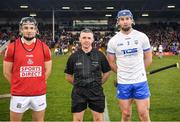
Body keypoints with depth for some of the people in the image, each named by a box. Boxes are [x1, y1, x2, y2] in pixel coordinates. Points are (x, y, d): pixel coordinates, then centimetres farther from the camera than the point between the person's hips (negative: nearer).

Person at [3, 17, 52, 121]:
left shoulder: (44, 47, 1)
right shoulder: (12, 47, -5)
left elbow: (48, 69, 9)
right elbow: (7, 71, 2)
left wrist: (38, 84, 7)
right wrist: (17, 85, 5)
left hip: (40, 94, 2)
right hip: (19, 95, -2)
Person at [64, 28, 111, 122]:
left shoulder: (99, 55, -1)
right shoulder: (74, 56, 0)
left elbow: (106, 72, 9)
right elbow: (68, 76, 8)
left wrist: (98, 83, 4)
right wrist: (78, 84, 4)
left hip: (96, 92, 0)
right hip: (78, 92, 0)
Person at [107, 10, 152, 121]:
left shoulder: (142, 37, -1)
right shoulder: (113, 40, -2)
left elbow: (148, 59, 7)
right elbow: (111, 63, 7)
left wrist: (138, 71, 9)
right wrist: (122, 74, 10)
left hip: (141, 81, 0)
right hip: (123, 83, 1)